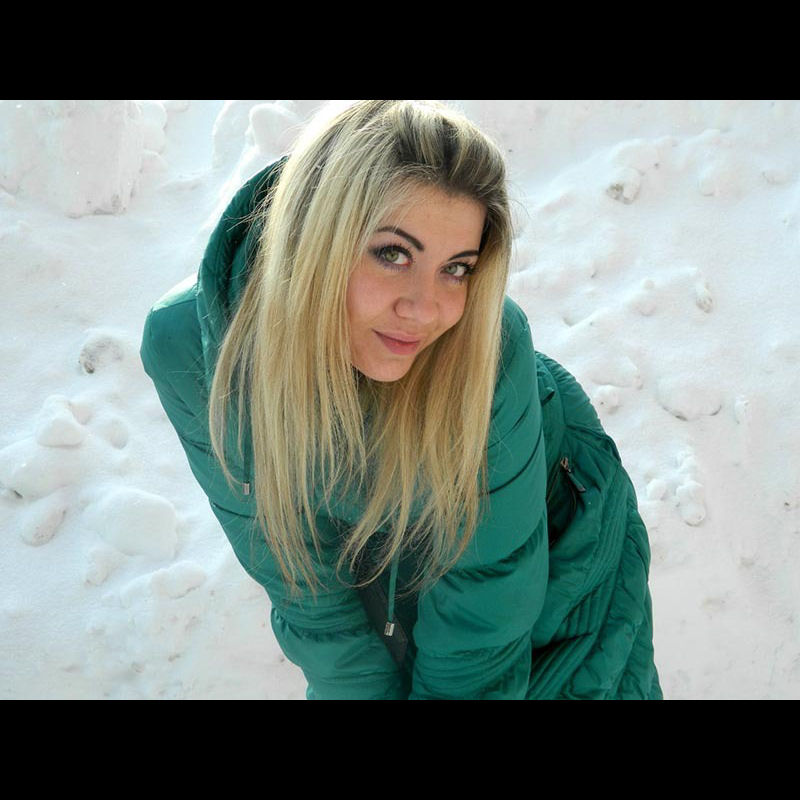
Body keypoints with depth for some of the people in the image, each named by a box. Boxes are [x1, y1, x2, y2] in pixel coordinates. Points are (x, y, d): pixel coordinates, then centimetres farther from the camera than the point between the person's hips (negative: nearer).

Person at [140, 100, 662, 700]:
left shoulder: (489, 345, -38)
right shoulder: (184, 345, -30)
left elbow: (484, 599, -25)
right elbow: (294, 566, -16)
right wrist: (364, 689, -12)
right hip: (365, 540, 2)